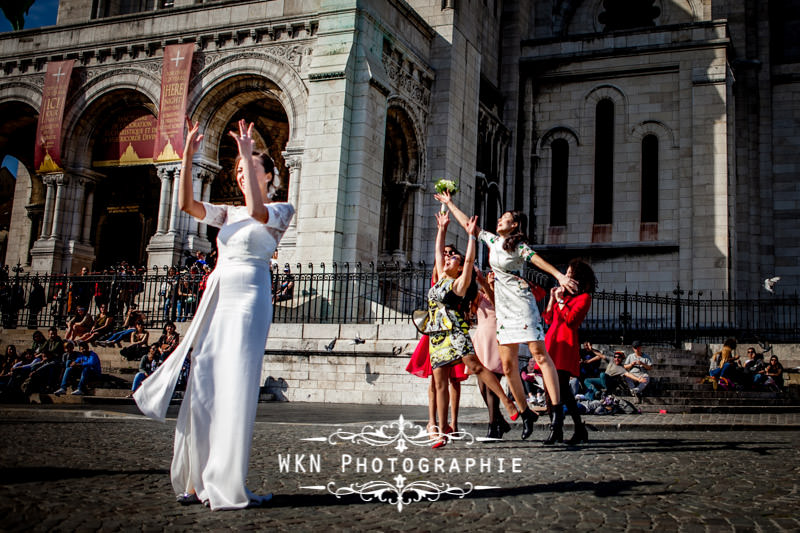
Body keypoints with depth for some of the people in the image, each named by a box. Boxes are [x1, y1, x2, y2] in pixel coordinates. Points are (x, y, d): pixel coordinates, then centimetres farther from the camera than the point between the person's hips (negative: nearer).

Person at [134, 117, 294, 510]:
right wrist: (188, 153, -1)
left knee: (235, 391, -8)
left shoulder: (281, 210, 4)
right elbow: (186, 202, 6)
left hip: (249, 300, -6)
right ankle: (196, 482, 8)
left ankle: (227, 485, -4)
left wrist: (247, 153, -18)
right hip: (216, 301, 6)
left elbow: (257, 210, -20)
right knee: (203, 388, 1)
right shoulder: (228, 214, 20)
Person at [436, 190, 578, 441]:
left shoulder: (519, 245, -2)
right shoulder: (492, 239, 16)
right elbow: (468, 223, 26)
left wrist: (559, 275, -35)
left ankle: (556, 408, -16)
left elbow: (538, 260, -19)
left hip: (521, 301, -7)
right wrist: (449, 204, 32)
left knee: (539, 353, -14)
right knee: (508, 364, 2)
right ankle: (526, 413, 8)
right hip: (502, 306, 7)